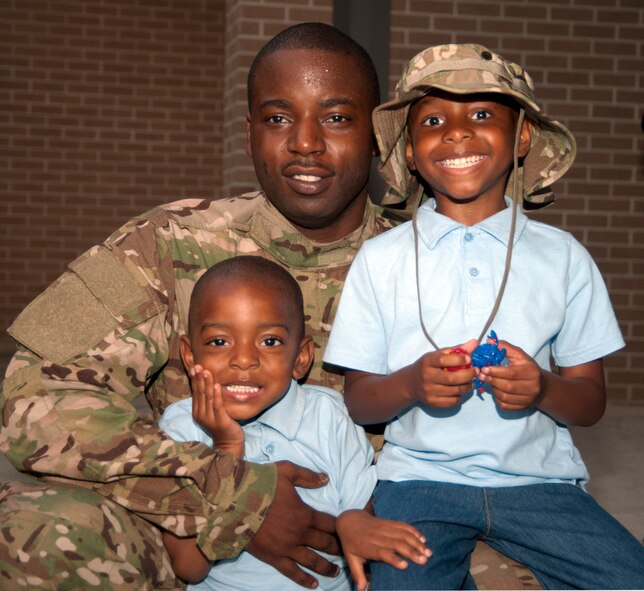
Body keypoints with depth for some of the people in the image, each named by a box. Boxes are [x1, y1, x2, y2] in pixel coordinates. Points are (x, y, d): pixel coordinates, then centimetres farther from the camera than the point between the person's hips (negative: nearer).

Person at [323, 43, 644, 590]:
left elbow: (591, 401, 6)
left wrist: (543, 390, -16)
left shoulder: (563, 257, 5)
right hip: (420, 477, -1)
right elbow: (358, 402, 3)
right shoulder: (379, 258, 4)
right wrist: (411, 383, -18)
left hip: (538, 479, 1)